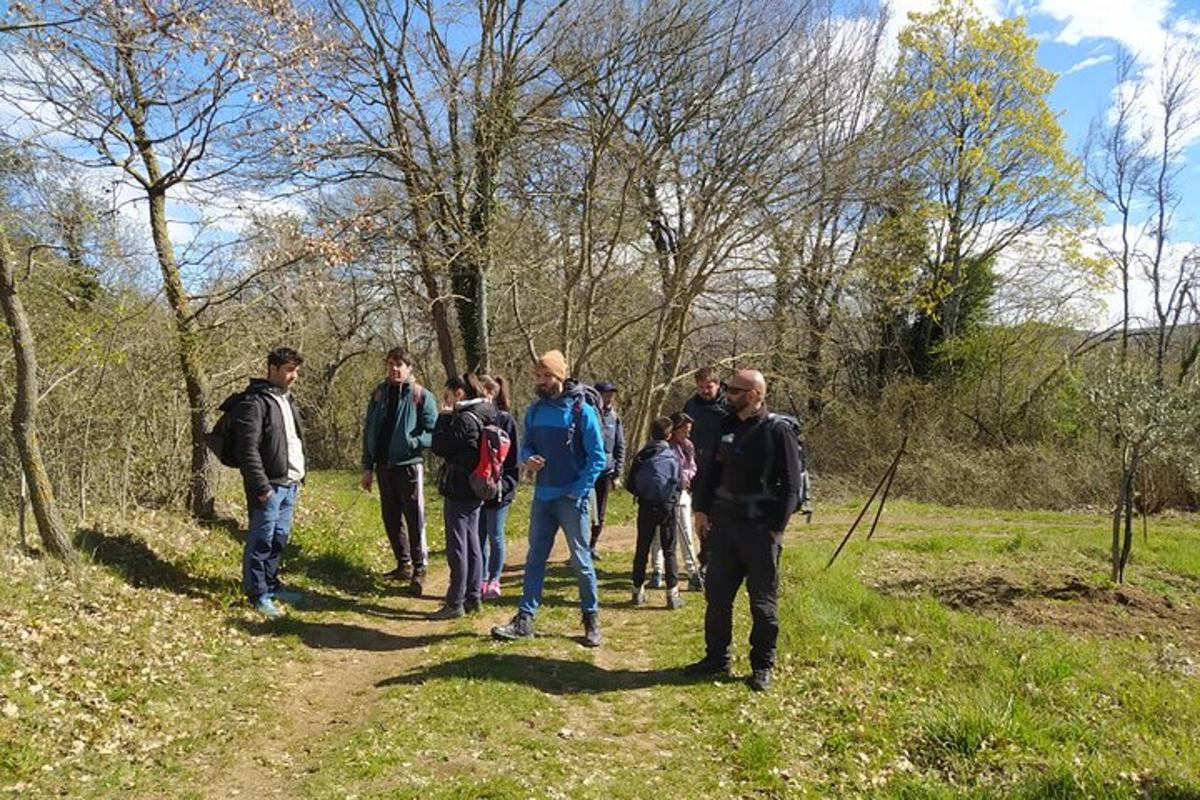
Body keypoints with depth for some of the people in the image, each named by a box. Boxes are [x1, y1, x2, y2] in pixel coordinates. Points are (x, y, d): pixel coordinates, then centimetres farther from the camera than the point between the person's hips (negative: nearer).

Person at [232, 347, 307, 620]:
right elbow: (247, 449, -18)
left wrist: (299, 474, 18)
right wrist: (261, 486, -19)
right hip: (269, 485, -9)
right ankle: (258, 594, 9)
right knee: (262, 540, 0)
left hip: (290, 484, 9)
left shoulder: (287, 400, 17)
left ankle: (271, 584, 28)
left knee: (280, 538, 16)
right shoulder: (254, 402, -13)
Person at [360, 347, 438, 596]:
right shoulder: (379, 394, 9)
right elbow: (369, 432, 12)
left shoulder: (421, 396, -6)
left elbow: (434, 432, -7)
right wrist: (367, 467, 8)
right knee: (391, 518, 13)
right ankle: (404, 565, 26)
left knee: (415, 519, -3)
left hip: (409, 464, -5)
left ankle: (419, 571, 5)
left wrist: (413, 442, -23)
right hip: (384, 466, 6)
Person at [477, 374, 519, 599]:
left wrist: (505, 484, -16)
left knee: (495, 536, 6)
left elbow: (511, 458, -9)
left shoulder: (505, 420, -9)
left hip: (497, 490, -5)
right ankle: (482, 579, 23)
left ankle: (494, 581, 18)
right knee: (479, 536, 12)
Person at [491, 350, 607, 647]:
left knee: (581, 560, 5)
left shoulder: (581, 411, -10)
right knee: (535, 558, 9)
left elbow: (598, 457, -9)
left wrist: (577, 490, -15)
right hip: (542, 497, 5)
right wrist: (527, 458, -9)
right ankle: (525, 618, 16)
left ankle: (591, 619, 19)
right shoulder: (534, 411, 6)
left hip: (571, 498, -5)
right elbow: (526, 445, 15)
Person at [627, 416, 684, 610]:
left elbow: (630, 484, 0)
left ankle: (638, 591, 16)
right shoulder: (673, 457, -5)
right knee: (669, 551, 4)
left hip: (646, 506, 2)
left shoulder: (641, 456, -1)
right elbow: (679, 483, -1)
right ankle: (672, 595, 2)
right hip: (667, 506, -1)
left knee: (642, 549, 11)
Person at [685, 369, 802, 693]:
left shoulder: (778, 431, -10)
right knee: (717, 595, 12)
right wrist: (701, 508, 8)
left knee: (763, 603, 6)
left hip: (760, 529, -6)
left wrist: (777, 527, -12)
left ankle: (762, 666, 20)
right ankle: (716, 658, 26)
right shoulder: (726, 426, 8)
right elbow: (710, 469, 16)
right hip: (723, 523, 6)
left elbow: (791, 483, -9)